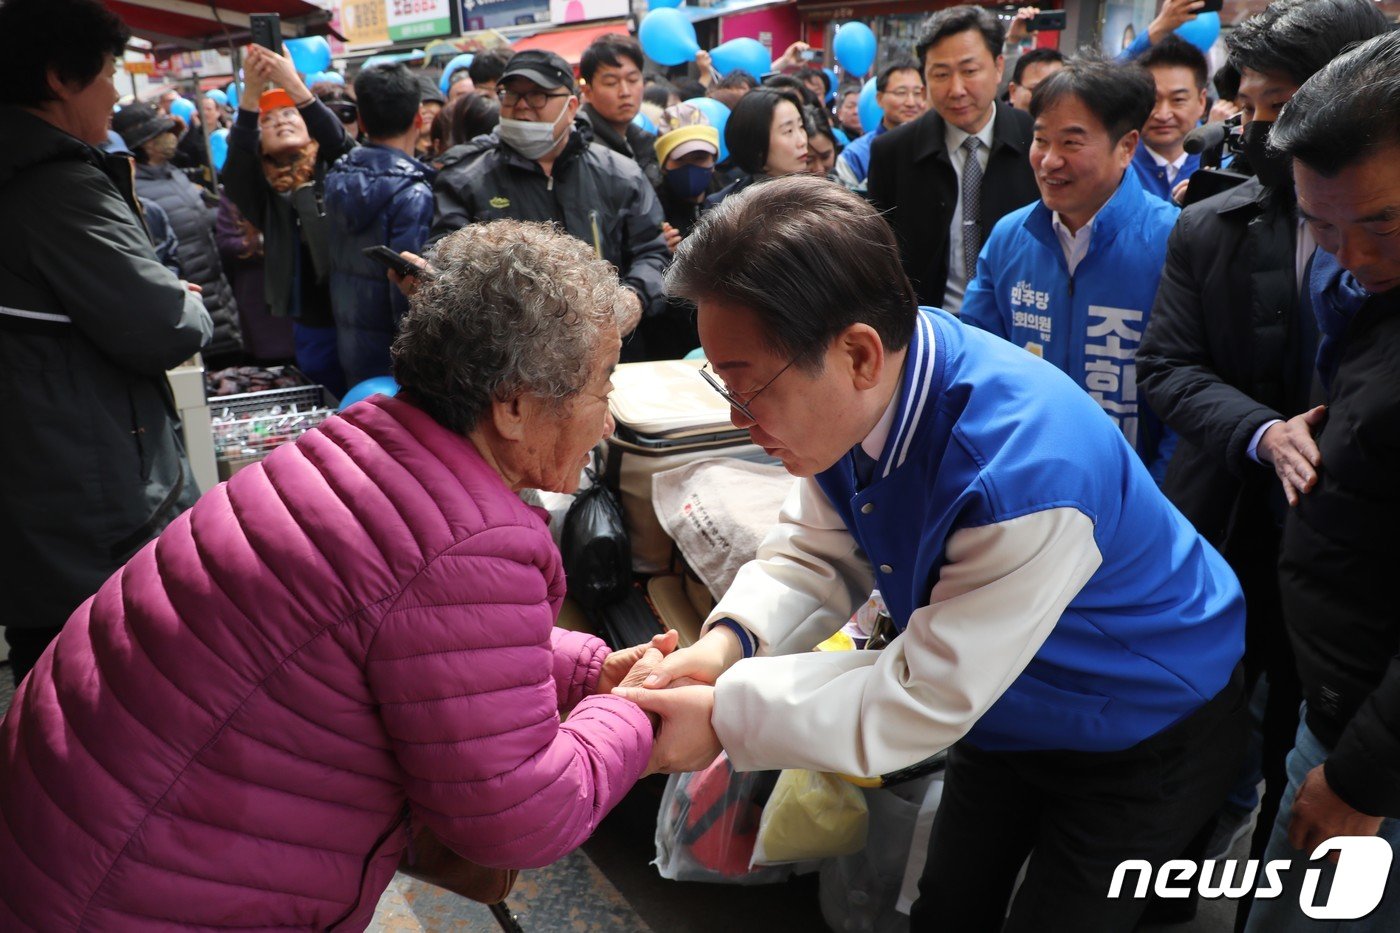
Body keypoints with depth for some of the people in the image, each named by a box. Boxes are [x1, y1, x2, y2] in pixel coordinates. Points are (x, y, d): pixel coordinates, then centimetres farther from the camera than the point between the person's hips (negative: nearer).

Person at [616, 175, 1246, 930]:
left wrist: (725, 717, -29)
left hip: (1146, 739, -6)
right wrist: (732, 638, -24)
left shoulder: (1025, 471, -41)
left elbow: (926, 699, -32)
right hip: (1009, 710, 6)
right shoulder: (849, 399, -19)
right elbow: (819, 551, -5)